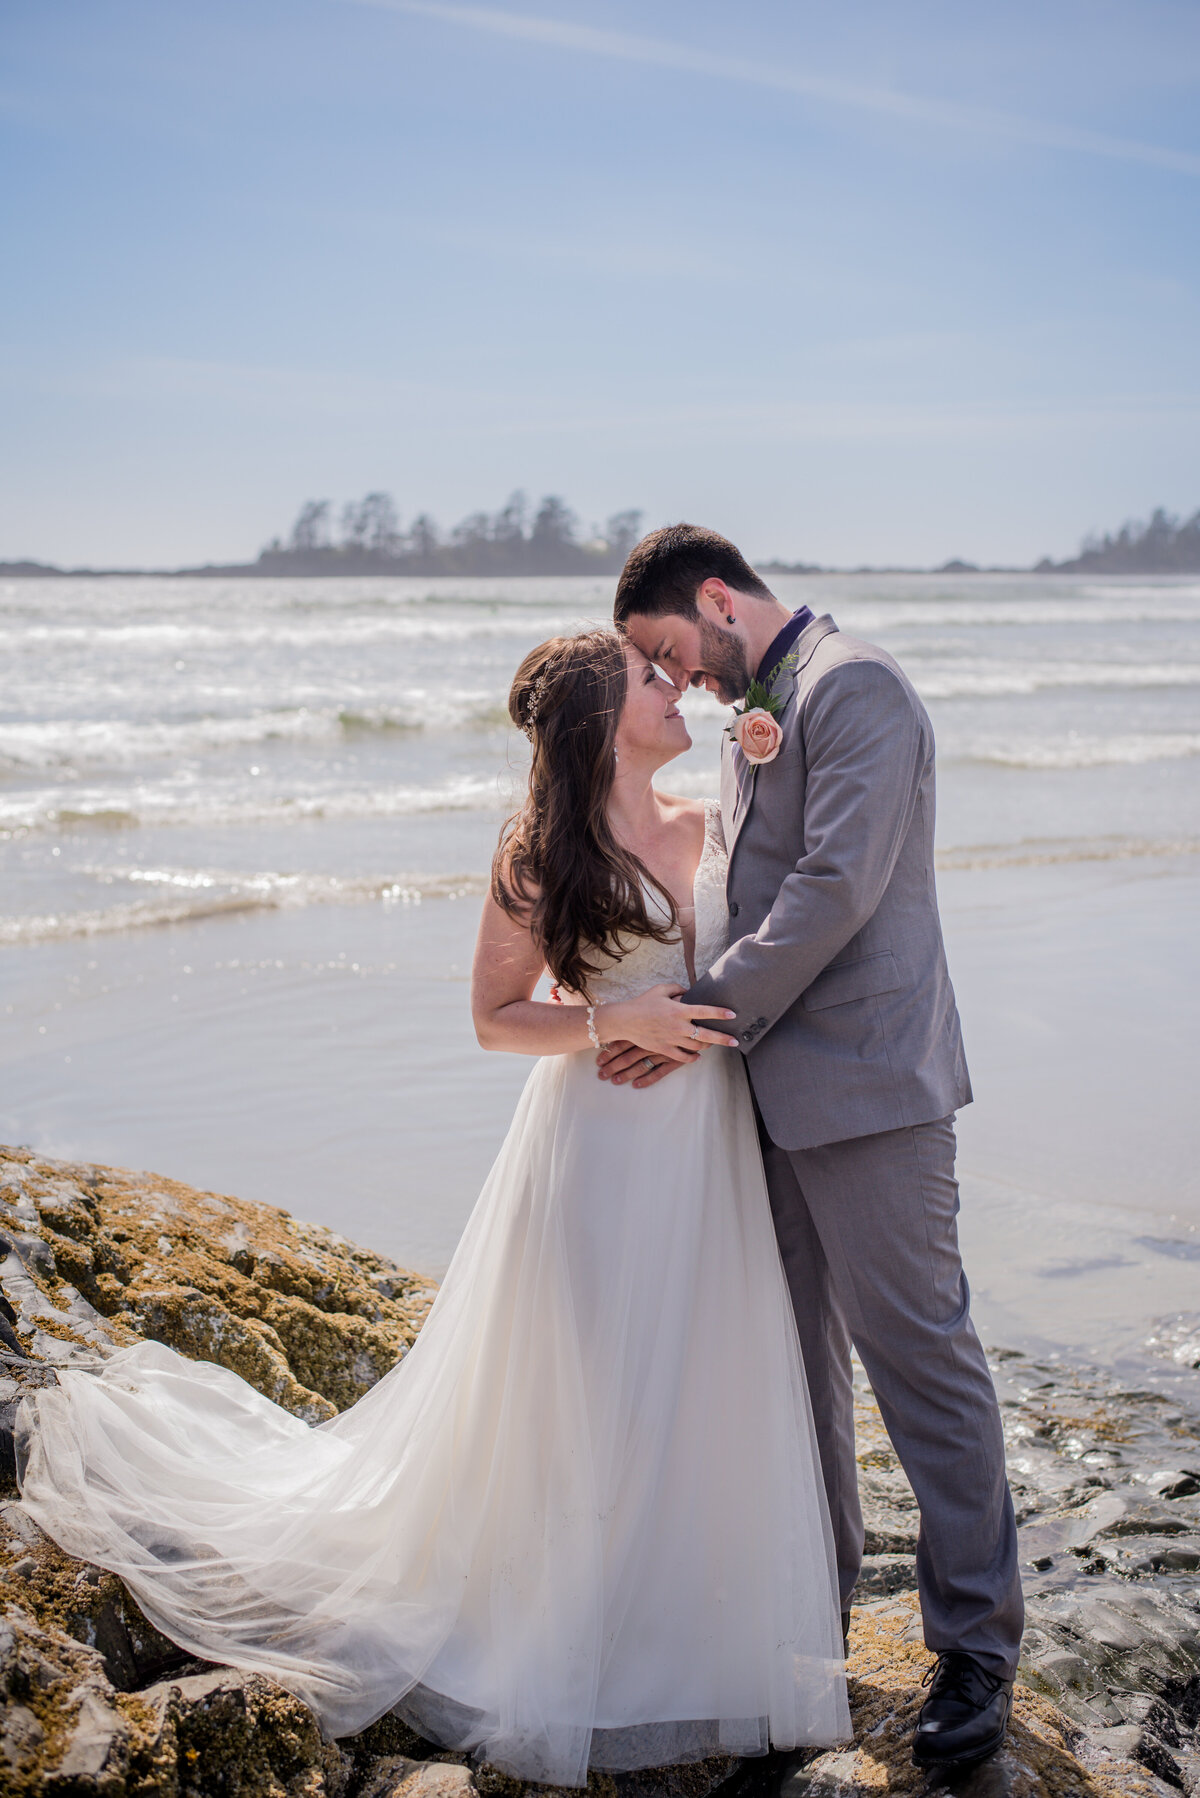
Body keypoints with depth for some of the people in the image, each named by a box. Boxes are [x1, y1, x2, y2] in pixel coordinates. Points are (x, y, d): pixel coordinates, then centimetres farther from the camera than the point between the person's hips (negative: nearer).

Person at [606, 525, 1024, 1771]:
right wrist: (712, 1016, 7)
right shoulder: (754, 716, 17)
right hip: (775, 1084, 9)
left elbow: (838, 885, -20)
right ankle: (817, 1589, 32)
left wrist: (710, 1013, -17)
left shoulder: (855, 686, -12)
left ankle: (976, 1644, 9)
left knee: (918, 1352, -3)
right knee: (795, 1350, 17)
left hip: (864, 1082, -9)